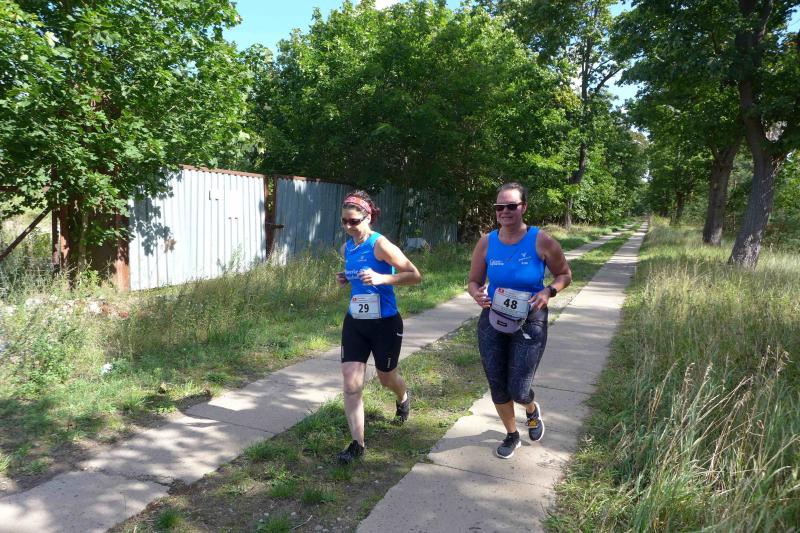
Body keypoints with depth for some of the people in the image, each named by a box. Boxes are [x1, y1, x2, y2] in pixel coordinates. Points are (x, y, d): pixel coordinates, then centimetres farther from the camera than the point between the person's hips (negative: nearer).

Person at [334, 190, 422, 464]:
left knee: (386, 377, 16)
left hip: (385, 324, -5)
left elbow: (415, 275, -18)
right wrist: (345, 279, 0)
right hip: (354, 322, 5)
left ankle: (403, 399, 53)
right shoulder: (347, 248, 3)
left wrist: (381, 279, -30)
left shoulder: (380, 245, -18)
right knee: (351, 383, -4)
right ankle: (357, 443, 7)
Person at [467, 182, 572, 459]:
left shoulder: (541, 241, -13)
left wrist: (548, 291, -19)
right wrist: (477, 294, -20)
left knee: (518, 390, -3)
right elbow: (474, 281, 3)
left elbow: (565, 274, 0)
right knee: (497, 386, 10)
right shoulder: (487, 242, -5)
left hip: (529, 323, -3)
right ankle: (512, 435, 38)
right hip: (492, 321, 3)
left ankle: (532, 410, 37)